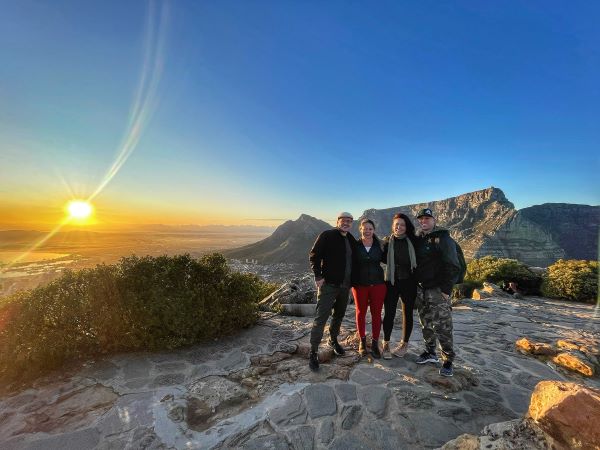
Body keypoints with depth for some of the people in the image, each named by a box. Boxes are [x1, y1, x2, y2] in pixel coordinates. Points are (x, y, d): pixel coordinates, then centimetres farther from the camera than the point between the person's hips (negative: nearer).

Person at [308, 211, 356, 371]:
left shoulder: (352, 240, 9)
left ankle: (333, 340, 42)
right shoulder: (327, 235, -10)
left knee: (339, 315, 20)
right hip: (328, 284, -6)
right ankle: (313, 352, 6)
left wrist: (351, 280, 11)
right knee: (321, 318, -6)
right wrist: (318, 276, -16)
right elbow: (314, 255, -12)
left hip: (345, 286, 7)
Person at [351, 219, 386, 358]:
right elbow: (351, 265, -1)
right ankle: (362, 342, 28)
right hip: (360, 284, -1)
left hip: (377, 284, 1)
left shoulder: (379, 245, -1)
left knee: (376, 314, 7)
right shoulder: (355, 246, -4)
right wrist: (351, 282, -6)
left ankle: (375, 343, 23)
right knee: (361, 313, 10)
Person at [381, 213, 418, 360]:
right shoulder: (388, 241, -2)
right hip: (392, 282, -1)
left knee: (407, 314, 12)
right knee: (389, 314, 2)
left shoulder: (412, 241, -1)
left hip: (409, 282, 1)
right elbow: (383, 258, 5)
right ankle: (386, 344, 18)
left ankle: (404, 344, 30)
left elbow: (417, 259, 4)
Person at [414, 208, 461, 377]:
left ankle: (448, 360, 13)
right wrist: (417, 285, 10)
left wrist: (446, 289, -17)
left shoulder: (442, 238, -9)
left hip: (439, 290, -7)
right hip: (423, 289, 7)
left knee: (442, 325, -2)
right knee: (426, 323, 15)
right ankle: (430, 352, 31)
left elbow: (453, 266, -14)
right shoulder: (419, 239, 12)